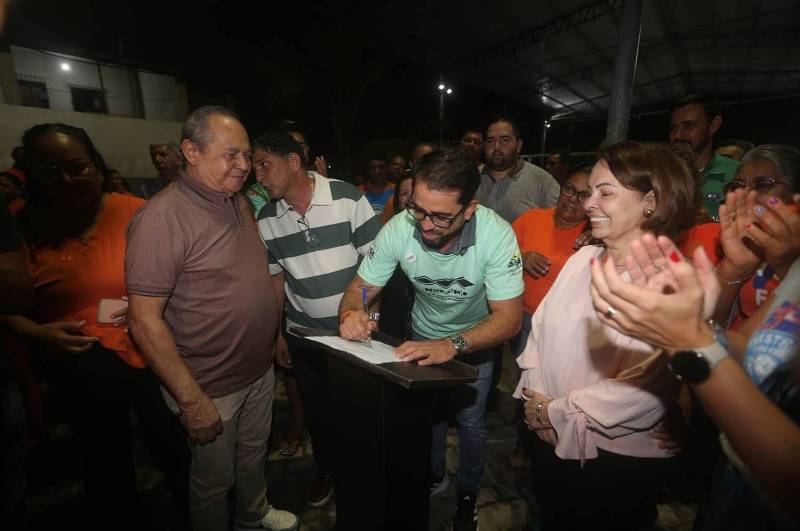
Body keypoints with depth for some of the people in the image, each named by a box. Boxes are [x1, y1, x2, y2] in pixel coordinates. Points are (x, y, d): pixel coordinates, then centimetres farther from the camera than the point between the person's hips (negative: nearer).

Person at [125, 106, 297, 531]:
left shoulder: (239, 203, 3)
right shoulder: (162, 218, -22)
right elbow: (145, 321, -22)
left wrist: (275, 333, 10)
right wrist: (191, 400, -20)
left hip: (260, 369, 7)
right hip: (211, 386, -7)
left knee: (254, 455, 28)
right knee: (214, 479, 18)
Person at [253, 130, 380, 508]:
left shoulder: (346, 198, -14)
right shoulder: (266, 220, -2)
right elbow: (275, 278, 7)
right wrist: (276, 334, 10)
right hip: (303, 334, 3)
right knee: (317, 408, 19)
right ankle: (326, 470, 46)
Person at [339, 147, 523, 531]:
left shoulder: (496, 235, -34)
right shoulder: (399, 228, -29)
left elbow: (508, 319, -32)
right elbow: (361, 287, -19)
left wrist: (452, 345, -47)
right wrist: (350, 313, -42)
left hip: (474, 340, -2)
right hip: (423, 336, 2)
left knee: (470, 422, 12)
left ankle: (467, 493, 44)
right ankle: (434, 477, 51)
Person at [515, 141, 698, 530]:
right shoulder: (582, 259, -1)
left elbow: (647, 383, -23)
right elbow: (541, 326, 1)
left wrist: (561, 414, -16)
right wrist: (536, 395, -7)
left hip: (621, 457, -5)